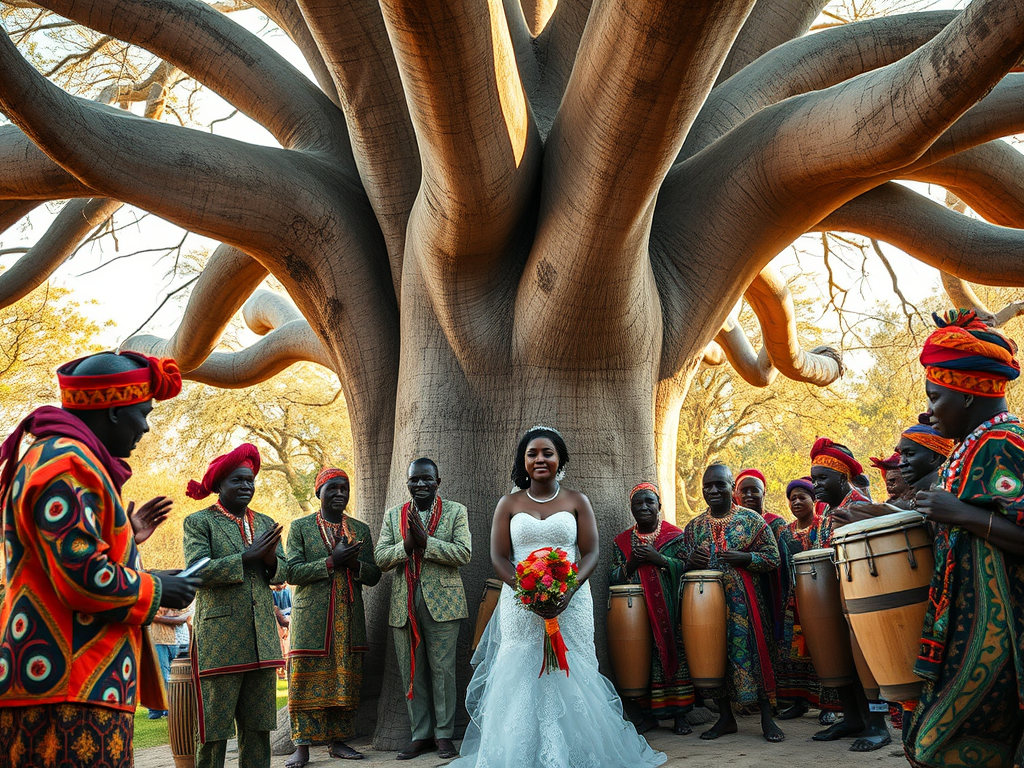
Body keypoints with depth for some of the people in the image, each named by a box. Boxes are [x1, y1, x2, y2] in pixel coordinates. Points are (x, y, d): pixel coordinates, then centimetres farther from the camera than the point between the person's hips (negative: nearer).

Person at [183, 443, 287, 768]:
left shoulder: (265, 523, 16)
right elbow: (197, 571, -13)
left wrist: (270, 560, -11)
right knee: (215, 727, 0)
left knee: (258, 726, 9)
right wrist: (248, 557, -16)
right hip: (220, 638, -5)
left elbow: (282, 572, 12)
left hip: (262, 637, 5)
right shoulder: (199, 522, 1)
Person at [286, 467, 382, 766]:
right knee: (307, 679, -2)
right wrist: (331, 562, -15)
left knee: (346, 679, 4)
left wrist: (354, 563, -12)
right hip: (311, 617, -3)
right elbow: (291, 572, -6)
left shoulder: (360, 529, 12)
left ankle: (337, 742, 14)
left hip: (350, 618, 3)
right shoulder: (300, 527, 4)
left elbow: (374, 576, 9)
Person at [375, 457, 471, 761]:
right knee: (411, 673, 8)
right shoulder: (393, 515, 12)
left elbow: (464, 554, -9)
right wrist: (407, 545, -16)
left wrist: (425, 541, -19)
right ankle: (421, 734, 18)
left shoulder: (456, 512, 3)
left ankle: (444, 734, 12)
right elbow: (380, 558, 3)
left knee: (442, 670, 1)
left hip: (442, 602, -3)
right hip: (404, 605, 3)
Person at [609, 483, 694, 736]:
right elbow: (613, 579, 8)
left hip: (670, 613, -2)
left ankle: (679, 714, 8)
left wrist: (659, 559, -15)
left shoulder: (675, 535, 4)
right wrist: (631, 564, -10)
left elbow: (688, 569, -5)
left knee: (674, 657, -2)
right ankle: (650, 714, 12)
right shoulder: (622, 541, 10)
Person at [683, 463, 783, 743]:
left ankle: (767, 718, 6)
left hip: (745, 602, -3)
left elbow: (773, 557, -2)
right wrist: (691, 560, -7)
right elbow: (683, 567, 16)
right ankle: (725, 717, 17)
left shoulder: (751, 519, 1)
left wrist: (744, 558, -18)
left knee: (753, 651, -5)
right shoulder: (694, 526, 11)